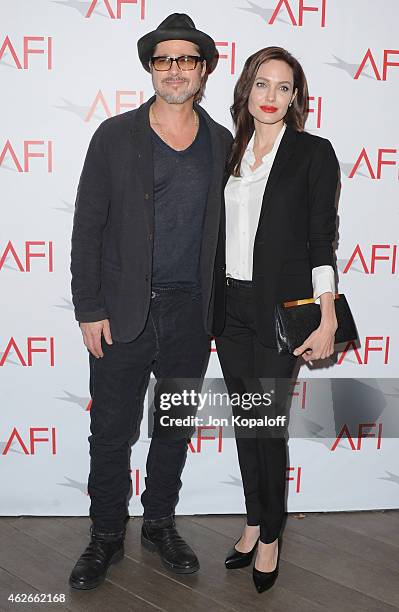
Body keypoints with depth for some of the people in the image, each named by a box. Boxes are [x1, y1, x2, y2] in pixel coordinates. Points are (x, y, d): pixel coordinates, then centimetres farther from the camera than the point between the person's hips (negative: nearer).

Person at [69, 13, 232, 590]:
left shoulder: (222, 143, 5)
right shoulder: (115, 136, -2)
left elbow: (223, 231, 9)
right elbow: (88, 227, -3)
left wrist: (218, 309, 7)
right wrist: (89, 309, -8)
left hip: (191, 314, 3)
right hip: (122, 314, -2)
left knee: (175, 427, 15)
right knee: (111, 432, 7)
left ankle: (160, 524, 35)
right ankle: (106, 535, 28)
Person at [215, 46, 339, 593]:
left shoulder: (314, 153, -3)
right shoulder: (231, 151, 10)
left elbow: (322, 239, -7)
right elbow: (219, 231, 13)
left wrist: (327, 319, -13)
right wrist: (210, 299, 10)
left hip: (279, 307, -5)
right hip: (229, 302, 5)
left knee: (269, 423, 1)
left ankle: (270, 536, 22)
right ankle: (254, 522, 30)